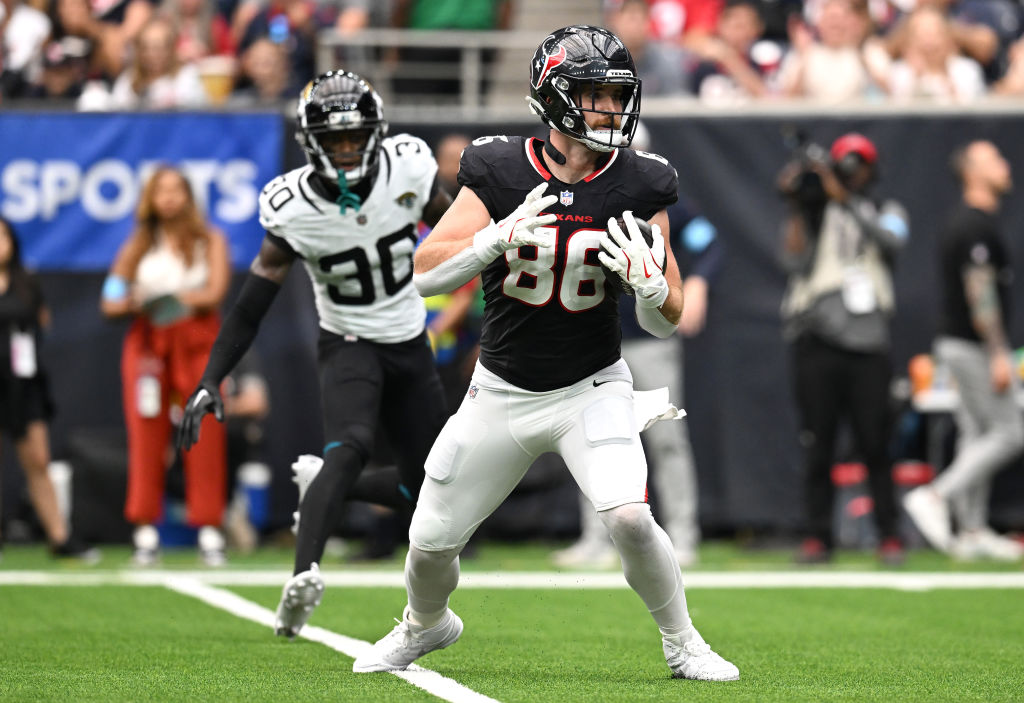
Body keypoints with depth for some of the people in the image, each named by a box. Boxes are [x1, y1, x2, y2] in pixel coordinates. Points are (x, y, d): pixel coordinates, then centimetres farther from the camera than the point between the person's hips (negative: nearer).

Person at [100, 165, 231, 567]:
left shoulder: (210, 242, 7)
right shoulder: (138, 248, 13)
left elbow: (215, 293, -6)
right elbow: (110, 303, 8)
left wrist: (177, 298, -18)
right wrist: (133, 304, -13)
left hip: (198, 343, -2)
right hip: (147, 344, 2)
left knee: (205, 437, -8)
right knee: (146, 438, -5)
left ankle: (209, 532, -7)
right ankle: (146, 532, -4)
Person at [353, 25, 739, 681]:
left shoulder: (637, 187, -9)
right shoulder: (499, 172, -10)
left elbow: (667, 323, -5)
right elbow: (426, 275, -14)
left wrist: (647, 281, -28)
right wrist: (497, 238, -30)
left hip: (591, 389, -1)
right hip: (502, 394, 1)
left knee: (630, 518, -24)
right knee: (431, 541, 6)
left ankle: (683, 644, 0)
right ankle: (425, 626, 41)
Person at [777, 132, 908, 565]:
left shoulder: (884, 213, 15)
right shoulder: (814, 213, 11)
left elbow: (892, 240, -10)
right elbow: (794, 262, -5)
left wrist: (843, 197, -15)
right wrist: (796, 208, -10)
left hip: (868, 345, 0)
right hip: (816, 344, 0)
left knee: (875, 444, -3)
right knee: (817, 445, -1)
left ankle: (889, 535, 4)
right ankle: (817, 536, 5)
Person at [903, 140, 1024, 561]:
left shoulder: (967, 222, 16)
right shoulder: (977, 225, -16)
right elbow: (981, 292, -22)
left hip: (961, 343, 10)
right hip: (974, 347, -10)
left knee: (977, 434, 9)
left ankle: (972, 531, 10)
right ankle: (935, 498, -11)